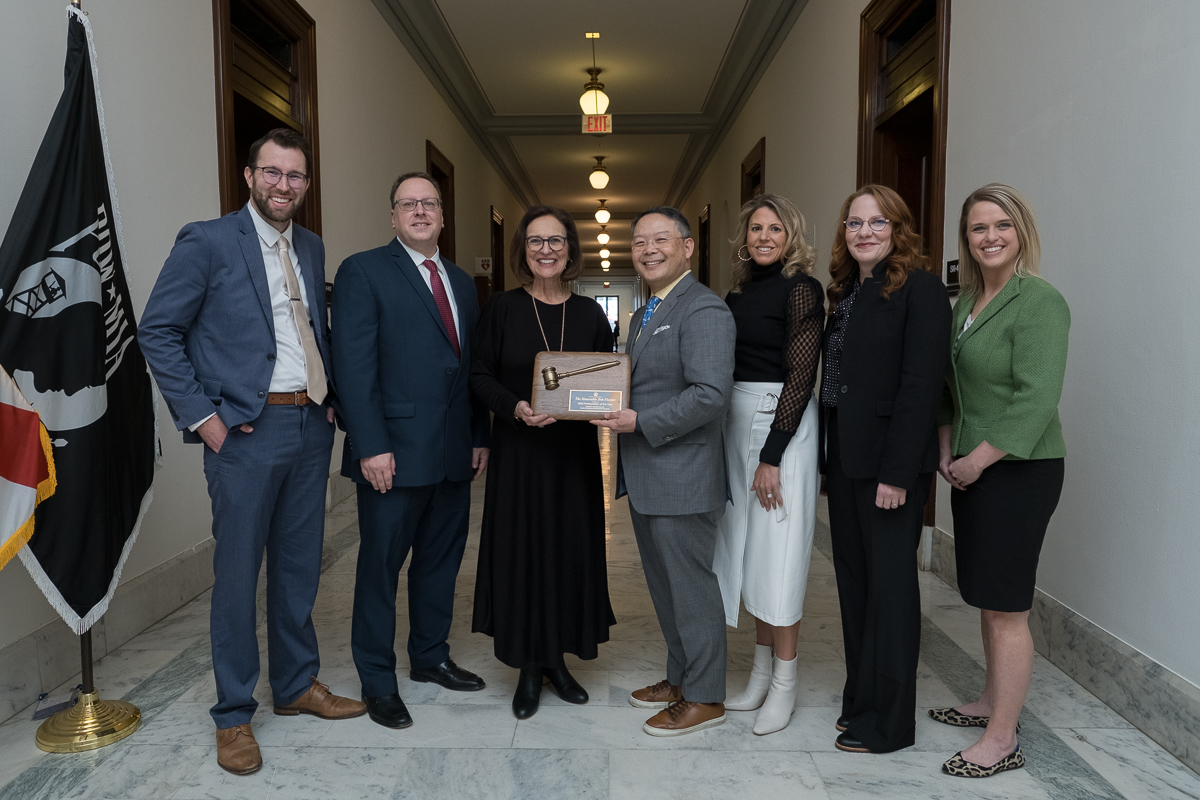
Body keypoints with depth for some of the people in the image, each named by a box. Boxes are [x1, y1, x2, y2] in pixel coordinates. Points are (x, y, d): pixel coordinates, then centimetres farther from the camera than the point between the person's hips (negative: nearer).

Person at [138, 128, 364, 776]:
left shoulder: (311, 248, 13)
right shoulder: (206, 241, -5)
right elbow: (157, 331, -6)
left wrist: (330, 395, 7)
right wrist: (201, 416, -11)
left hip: (310, 425, 6)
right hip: (245, 430, -5)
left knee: (300, 563, 15)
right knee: (237, 569, 3)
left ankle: (297, 684, 32)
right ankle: (233, 714, 19)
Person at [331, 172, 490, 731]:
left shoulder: (461, 282, 16)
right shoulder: (363, 271, -4)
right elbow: (353, 365, -11)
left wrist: (479, 435, 10)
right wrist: (371, 446, -17)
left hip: (454, 452, 7)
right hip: (395, 452, -6)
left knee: (441, 559, 16)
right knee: (381, 566, 5)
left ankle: (430, 657, 34)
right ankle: (377, 682, 20)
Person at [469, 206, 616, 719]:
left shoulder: (589, 314, 6)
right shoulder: (501, 309, 0)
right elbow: (480, 375, -1)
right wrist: (515, 408, -19)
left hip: (575, 452, 2)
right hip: (519, 452, -2)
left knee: (571, 552, 7)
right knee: (522, 552, 2)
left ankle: (556, 659, 25)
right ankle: (529, 668, 18)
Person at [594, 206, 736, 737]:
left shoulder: (703, 310, -15)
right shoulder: (644, 315, 17)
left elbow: (711, 394, -24)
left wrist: (641, 422, -22)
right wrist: (612, 408, 4)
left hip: (683, 478, -10)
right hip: (646, 478, 10)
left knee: (690, 586, 3)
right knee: (664, 585, 19)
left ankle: (704, 698, 19)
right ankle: (679, 678, 35)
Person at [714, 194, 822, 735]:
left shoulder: (800, 288, -8)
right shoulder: (737, 294, 13)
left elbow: (801, 375, -14)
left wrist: (772, 456, -18)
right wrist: (723, 440, 8)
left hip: (782, 426, -7)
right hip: (737, 424, 7)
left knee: (776, 555, -2)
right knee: (746, 551, 12)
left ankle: (784, 685, 13)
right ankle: (761, 673, 25)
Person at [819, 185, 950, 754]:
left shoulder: (919, 288, -9)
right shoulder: (846, 291, 14)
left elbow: (920, 385, -16)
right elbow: (836, 380, 11)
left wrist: (897, 472, -20)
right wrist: (828, 460, 7)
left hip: (890, 462, -8)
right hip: (844, 459, 8)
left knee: (889, 583, 2)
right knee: (853, 578, 15)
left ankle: (887, 722, 17)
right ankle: (860, 699, 30)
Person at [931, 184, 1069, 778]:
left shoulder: (1040, 302, -14)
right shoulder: (966, 303, 12)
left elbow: (1037, 398, -20)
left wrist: (978, 459, -15)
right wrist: (947, 450, 9)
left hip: (1018, 471, -8)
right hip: (970, 470, 8)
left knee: (1006, 608, 0)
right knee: (986, 599, 18)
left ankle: (1002, 740, 13)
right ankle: (991, 703, 34)